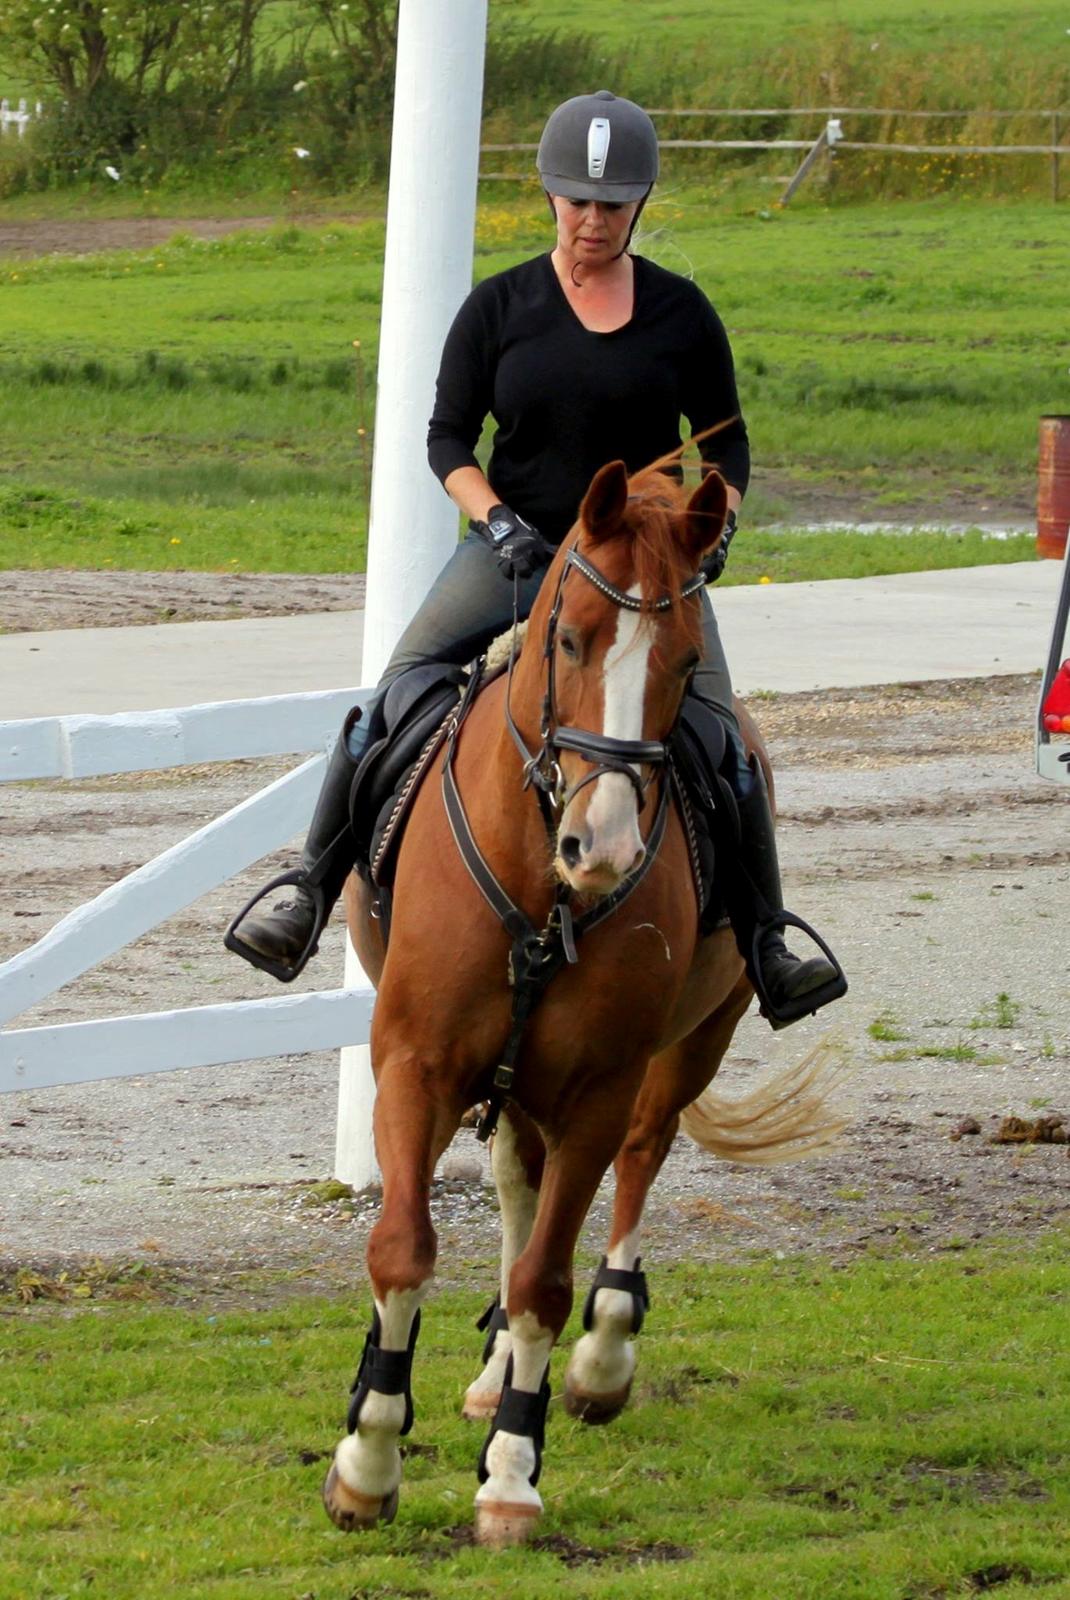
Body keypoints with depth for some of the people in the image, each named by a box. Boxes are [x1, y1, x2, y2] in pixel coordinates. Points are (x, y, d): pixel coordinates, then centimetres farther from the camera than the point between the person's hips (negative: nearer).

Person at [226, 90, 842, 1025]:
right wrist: (497, 522, -15)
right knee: (388, 708, -17)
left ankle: (764, 944, -3)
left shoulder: (681, 314, 2)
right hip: (514, 553, 0)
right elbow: (448, 438, 2)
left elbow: (726, 446, 9)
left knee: (724, 741, -14)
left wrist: (712, 528, -9)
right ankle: (310, 897, -11)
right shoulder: (499, 308, 1)